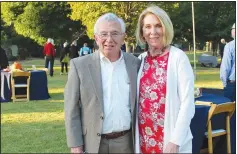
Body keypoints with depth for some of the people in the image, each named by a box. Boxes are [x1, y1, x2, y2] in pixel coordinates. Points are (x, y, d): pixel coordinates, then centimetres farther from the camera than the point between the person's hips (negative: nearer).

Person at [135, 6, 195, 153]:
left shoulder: (178, 57, -9)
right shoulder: (141, 59, 4)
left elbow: (187, 103, -11)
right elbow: (138, 100, 10)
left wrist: (175, 141, -14)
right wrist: (138, 139, 6)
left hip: (170, 140, -4)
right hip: (144, 139, 4)